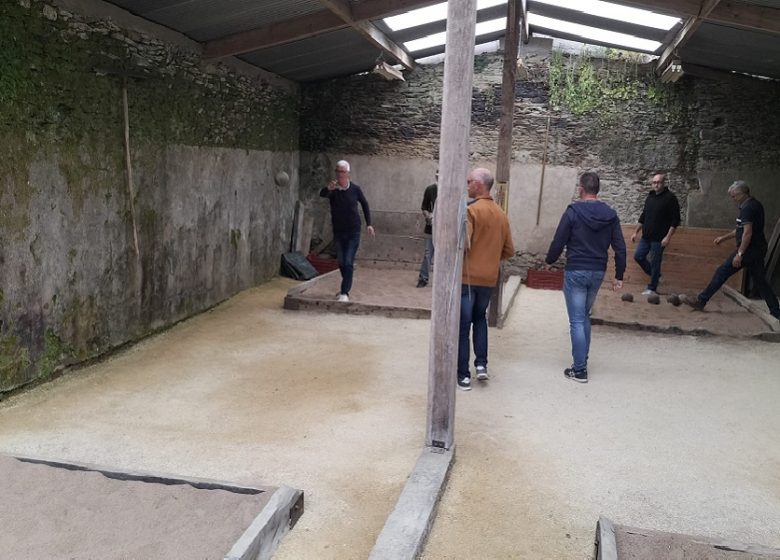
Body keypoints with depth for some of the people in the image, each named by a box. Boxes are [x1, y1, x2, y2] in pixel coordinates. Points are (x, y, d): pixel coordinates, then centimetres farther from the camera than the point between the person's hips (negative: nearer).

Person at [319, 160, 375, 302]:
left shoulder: (355, 189, -8)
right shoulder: (332, 189, -9)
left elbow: (365, 204, 8)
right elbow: (322, 194, -32)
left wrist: (369, 224, 4)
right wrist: (328, 188, -55)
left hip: (353, 232, -2)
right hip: (338, 232, 2)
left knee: (348, 263, -10)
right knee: (341, 263, 14)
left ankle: (345, 293, -7)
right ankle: (347, 284, 38)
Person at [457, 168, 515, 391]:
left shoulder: (471, 210, -14)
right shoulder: (501, 214, 7)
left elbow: (461, 244, -23)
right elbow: (509, 251, 12)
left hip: (467, 278, -6)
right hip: (489, 279, 6)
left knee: (463, 326, 4)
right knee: (480, 318, 25)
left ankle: (463, 375, 9)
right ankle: (481, 364, 16)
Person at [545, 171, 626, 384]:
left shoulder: (573, 211, -11)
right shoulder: (610, 215, 3)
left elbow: (559, 242, -9)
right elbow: (620, 247, 2)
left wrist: (549, 260, 9)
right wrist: (619, 275, 8)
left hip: (576, 272, -5)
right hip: (598, 272, 5)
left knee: (577, 321, -1)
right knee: (585, 317, 21)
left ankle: (579, 370, 1)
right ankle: (582, 360, 27)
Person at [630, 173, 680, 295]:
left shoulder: (670, 198, -10)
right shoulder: (650, 196, 10)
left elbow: (675, 220, -13)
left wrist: (668, 237, -19)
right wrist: (636, 232, 17)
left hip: (659, 238, -7)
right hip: (646, 236, 7)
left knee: (655, 262, -1)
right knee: (638, 256, 7)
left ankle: (652, 289, 11)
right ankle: (655, 275, 27)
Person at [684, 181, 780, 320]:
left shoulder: (747, 208, -15)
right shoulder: (756, 205, 16)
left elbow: (747, 233, -22)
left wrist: (739, 254, -22)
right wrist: (724, 237, 26)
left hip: (748, 249, -9)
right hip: (759, 249, 9)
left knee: (722, 272, -5)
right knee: (760, 280, 13)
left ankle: (701, 301, -2)